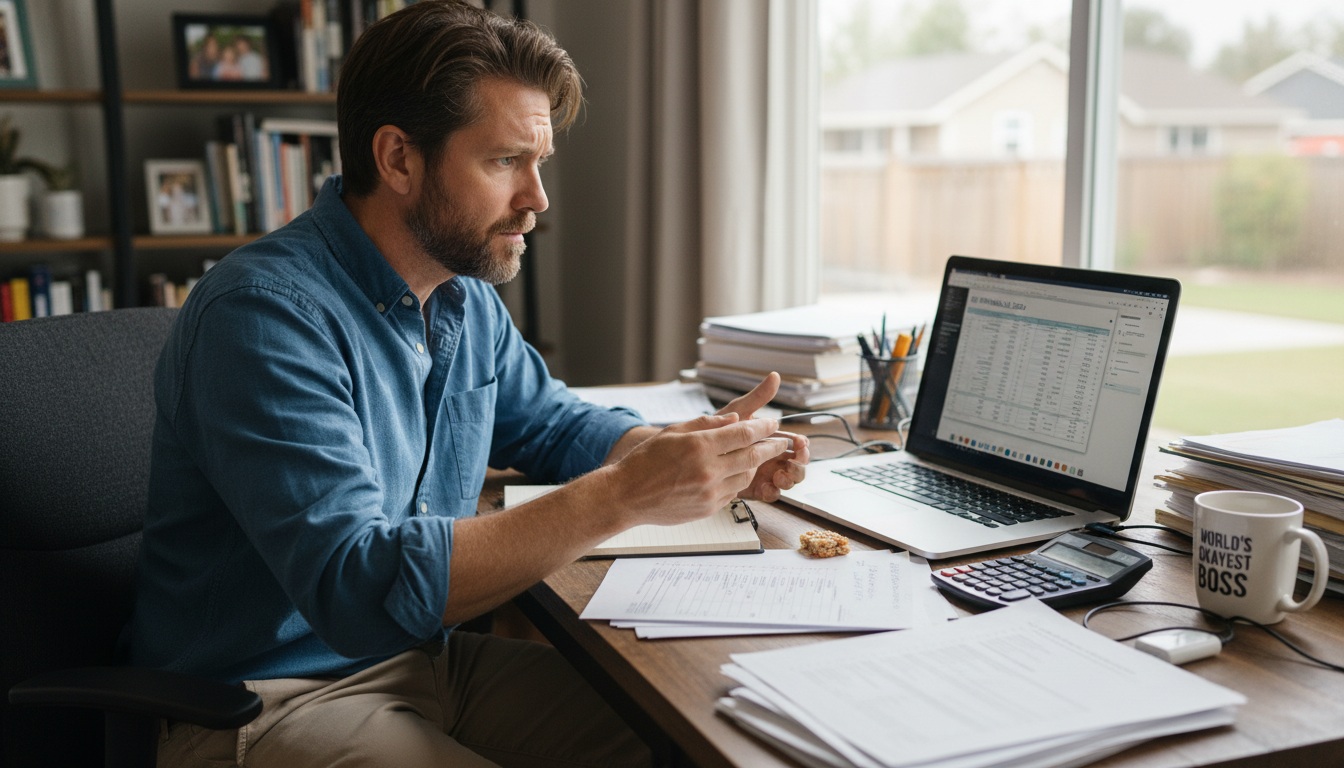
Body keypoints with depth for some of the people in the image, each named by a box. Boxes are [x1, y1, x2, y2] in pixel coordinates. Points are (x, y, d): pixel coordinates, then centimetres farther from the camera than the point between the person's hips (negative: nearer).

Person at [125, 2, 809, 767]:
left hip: (427, 655, 7)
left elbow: (548, 419, 19)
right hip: (271, 697, -7)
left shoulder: (468, 296, 3)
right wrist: (621, 495, -32)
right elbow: (359, 589, -31)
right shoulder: (265, 316, -23)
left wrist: (682, 450, -2)